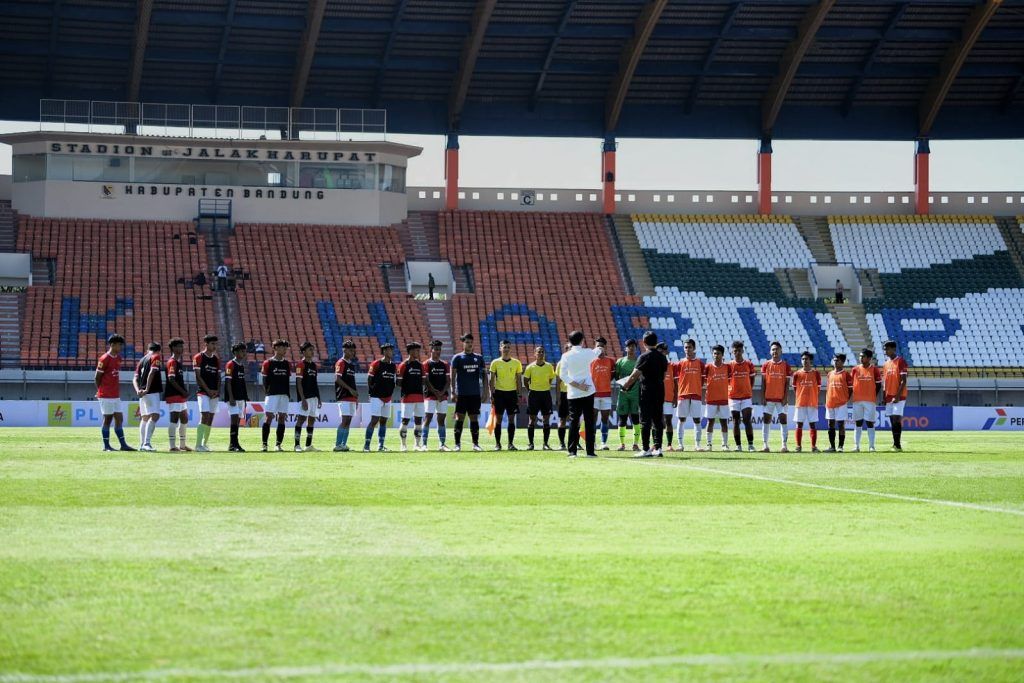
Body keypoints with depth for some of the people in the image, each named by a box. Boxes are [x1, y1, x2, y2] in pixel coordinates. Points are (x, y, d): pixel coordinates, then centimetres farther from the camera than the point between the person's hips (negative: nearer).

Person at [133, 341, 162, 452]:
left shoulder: (141, 360, 20)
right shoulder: (156, 357, -1)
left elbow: (135, 379, 12)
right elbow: (151, 373, -15)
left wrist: (138, 390, -2)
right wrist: (147, 389, -18)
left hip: (142, 393, 8)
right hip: (152, 392, -8)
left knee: (144, 418, 15)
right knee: (154, 416, -15)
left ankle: (142, 444, 19)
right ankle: (147, 443, -29)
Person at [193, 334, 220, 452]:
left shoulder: (216, 359, 16)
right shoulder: (198, 357, -3)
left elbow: (218, 377, 16)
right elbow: (198, 376, -8)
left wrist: (217, 390, -1)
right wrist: (208, 390, -13)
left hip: (214, 393, 7)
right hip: (203, 392, -6)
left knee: (210, 418, 6)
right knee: (204, 416, -17)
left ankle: (205, 444, 13)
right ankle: (198, 445, -20)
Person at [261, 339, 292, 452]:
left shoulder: (287, 363, 14)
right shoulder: (268, 363, 1)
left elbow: (288, 380, 16)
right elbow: (265, 380, 2)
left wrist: (288, 394, 9)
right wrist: (267, 391, -2)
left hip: (284, 395, 4)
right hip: (272, 395, -4)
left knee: (282, 418, 2)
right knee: (268, 417, -9)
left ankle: (279, 444, 6)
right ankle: (264, 444, -8)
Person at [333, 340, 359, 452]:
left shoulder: (352, 364, 18)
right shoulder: (341, 363, -7)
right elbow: (337, 379, -17)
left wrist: (356, 395, 20)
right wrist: (350, 389, -21)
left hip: (351, 397, 9)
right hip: (344, 396, -9)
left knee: (348, 421, 6)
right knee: (344, 420, -13)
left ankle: (344, 444, 8)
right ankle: (338, 445, -13)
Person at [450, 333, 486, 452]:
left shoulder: (479, 358, 10)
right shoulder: (457, 358, 1)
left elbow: (483, 375, 13)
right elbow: (453, 375, -2)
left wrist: (485, 392, 7)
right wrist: (453, 392, -11)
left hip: (475, 393, 3)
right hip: (461, 393, -3)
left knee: (474, 418, 4)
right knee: (460, 418, -4)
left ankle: (475, 443, 8)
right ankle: (457, 444, 1)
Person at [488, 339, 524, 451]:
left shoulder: (516, 363, 5)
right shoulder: (495, 363, 2)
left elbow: (519, 380, 8)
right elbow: (491, 380, 2)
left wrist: (519, 395, 3)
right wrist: (492, 395, -5)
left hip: (512, 392, 1)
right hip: (499, 392, -1)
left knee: (511, 419, 0)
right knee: (498, 419, 0)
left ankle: (511, 443, 5)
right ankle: (497, 444, 6)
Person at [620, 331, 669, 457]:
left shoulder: (644, 357, -11)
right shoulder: (663, 357, 8)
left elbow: (634, 375, -11)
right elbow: (664, 374, 14)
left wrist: (625, 385, 1)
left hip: (646, 391, -6)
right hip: (660, 391, 6)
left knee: (645, 421, -2)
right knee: (657, 420, 9)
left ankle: (646, 450, -4)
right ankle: (658, 448, 6)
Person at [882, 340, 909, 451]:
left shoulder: (900, 361, -7)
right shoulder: (886, 364, 16)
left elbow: (903, 381, -13)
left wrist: (897, 396, -19)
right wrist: (884, 397, 13)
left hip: (898, 397, -7)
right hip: (889, 396, 7)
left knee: (896, 419, -14)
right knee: (892, 420, 6)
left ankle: (898, 444, -16)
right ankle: (895, 444, 10)